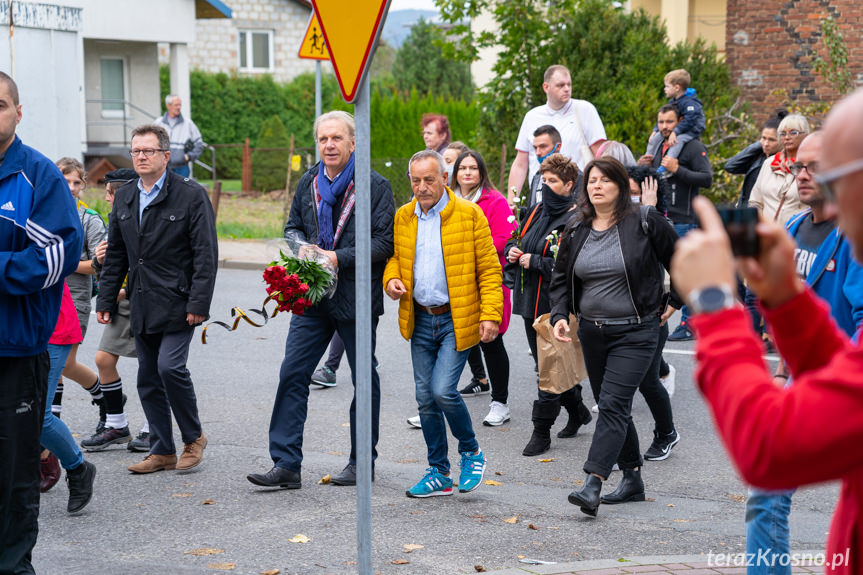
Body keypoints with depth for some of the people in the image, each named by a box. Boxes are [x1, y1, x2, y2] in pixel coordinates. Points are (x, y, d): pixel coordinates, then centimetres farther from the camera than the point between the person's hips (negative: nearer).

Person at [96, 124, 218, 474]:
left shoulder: (191, 195, -6)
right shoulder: (124, 198, 12)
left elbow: (206, 255, -10)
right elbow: (115, 255, 18)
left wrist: (198, 304, -16)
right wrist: (106, 301, 12)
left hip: (177, 303, -6)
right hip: (142, 307, 6)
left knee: (170, 366, -18)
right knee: (148, 379, 7)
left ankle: (194, 438, 2)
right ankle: (163, 451, 16)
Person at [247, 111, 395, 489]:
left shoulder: (375, 186, -7)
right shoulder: (309, 182, 9)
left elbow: (386, 241, -11)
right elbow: (293, 227, 21)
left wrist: (339, 257, -18)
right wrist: (303, 248, -1)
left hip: (356, 299, -4)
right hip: (312, 296, 4)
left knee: (364, 379, 7)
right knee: (292, 374, -3)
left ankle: (362, 462, 19)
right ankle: (286, 464, -1)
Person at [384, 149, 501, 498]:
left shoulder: (468, 214, -5)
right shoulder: (402, 218, 8)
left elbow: (489, 269, -5)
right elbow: (394, 257, 21)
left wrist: (490, 315, -13)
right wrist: (392, 280, -2)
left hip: (457, 320, -5)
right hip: (420, 321, 5)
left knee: (443, 390, -16)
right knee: (425, 398, 6)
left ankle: (471, 452, 10)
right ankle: (439, 474, 18)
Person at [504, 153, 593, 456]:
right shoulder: (536, 212, 12)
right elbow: (514, 240, 24)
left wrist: (533, 261, -19)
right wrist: (512, 251, 1)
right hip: (531, 303, 9)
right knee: (545, 363, 17)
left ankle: (542, 431, 5)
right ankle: (577, 411, 35)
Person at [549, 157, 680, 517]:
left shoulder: (645, 224, -8)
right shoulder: (576, 231, 6)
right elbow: (560, 278, 14)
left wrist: (675, 301, 6)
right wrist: (560, 315, -1)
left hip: (635, 332, -6)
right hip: (592, 332, 6)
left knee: (613, 404, -15)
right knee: (611, 406, 12)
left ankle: (592, 485, -22)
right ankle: (632, 478, 25)